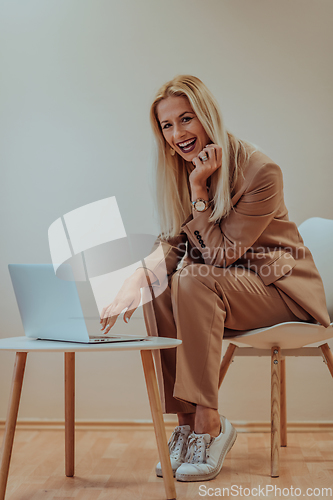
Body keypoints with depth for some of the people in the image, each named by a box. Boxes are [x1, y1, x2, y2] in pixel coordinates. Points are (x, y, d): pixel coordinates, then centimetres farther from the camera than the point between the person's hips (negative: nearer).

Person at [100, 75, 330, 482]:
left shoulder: (259, 170, -20)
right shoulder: (176, 173, 0)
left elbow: (220, 255, -19)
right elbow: (169, 245, -4)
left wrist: (199, 188, -24)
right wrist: (134, 281, -23)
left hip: (282, 287, -5)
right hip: (222, 283, 6)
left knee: (194, 281, -33)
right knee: (158, 289, -24)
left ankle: (209, 423, -26)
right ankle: (186, 422, -15)